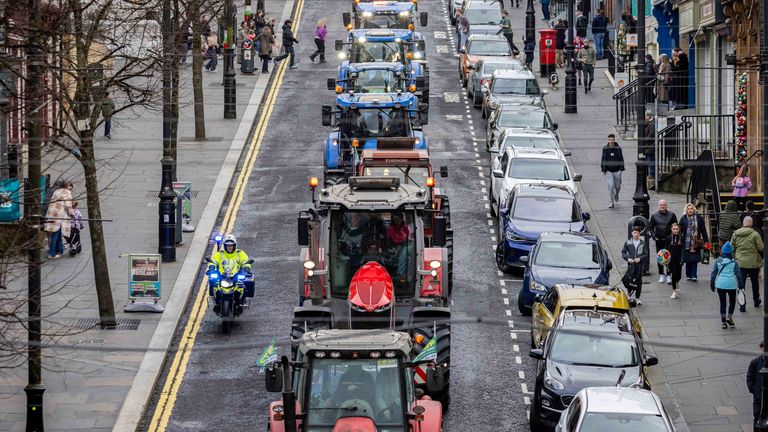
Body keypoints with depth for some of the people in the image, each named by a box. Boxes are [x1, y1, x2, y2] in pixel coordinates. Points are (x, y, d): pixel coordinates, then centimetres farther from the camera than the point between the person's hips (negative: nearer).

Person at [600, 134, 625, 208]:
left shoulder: (618, 148, -2)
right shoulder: (605, 149, -2)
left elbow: (621, 159, 3)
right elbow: (603, 159, 4)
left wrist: (621, 169, -3)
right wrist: (603, 170, 1)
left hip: (617, 170, 1)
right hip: (608, 171, -1)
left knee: (617, 185, 11)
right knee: (611, 185, -11)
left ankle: (616, 194, 46)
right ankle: (611, 202, -5)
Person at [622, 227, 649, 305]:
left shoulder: (643, 243, 5)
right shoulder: (627, 243, 6)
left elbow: (646, 254, 4)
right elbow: (623, 252, 7)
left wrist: (639, 259, -13)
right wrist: (628, 258, -10)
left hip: (639, 265, 1)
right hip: (630, 265, -1)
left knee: (639, 282, 3)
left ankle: (637, 298, 11)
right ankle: (629, 296, 15)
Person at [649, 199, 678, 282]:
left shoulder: (672, 215, 3)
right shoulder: (654, 216, 6)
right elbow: (650, 227, 10)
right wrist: (653, 236, -3)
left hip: (669, 240, -1)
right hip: (659, 240, 1)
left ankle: (668, 275, 5)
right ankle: (661, 275, 13)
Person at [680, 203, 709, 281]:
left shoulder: (699, 218, 3)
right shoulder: (683, 219, 3)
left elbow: (703, 230, 5)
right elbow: (680, 230, 4)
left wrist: (706, 241, 2)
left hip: (696, 242, 0)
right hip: (686, 242, 0)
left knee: (695, 259, -3)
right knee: (688, 260, 4)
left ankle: (694, 275, -1)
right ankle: (688, 275, 13)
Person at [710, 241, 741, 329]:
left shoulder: (718, 261, 3)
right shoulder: (734, 262, -1)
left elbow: (713, 273, 5)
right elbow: (738, 274, -1)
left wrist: (712, 284, 14)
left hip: (720, 284, 1)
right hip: (731, 284, -1)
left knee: (722, 303, 9)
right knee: (732, 301, 17)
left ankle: (723, 322, 7)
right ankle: (729, 317, 4)